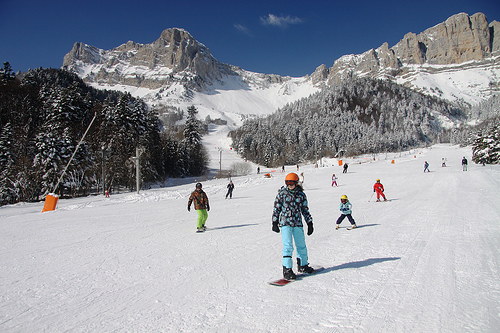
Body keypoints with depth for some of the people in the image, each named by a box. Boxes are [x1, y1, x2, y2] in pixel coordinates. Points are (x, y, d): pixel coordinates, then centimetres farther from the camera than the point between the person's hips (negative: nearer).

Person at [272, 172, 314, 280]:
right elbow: (276, 208, 5)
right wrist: (275, 222, 1)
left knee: (301, 245, 11)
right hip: (285, 223, -3)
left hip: (298, 223, 3)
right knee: (288, 246, -10)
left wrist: (310, 223, 13)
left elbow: (305, 210, 15)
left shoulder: (301, 194, 7)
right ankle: (287, 270, -1)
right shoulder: (282, 193, 1)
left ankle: (303, 266, 32)